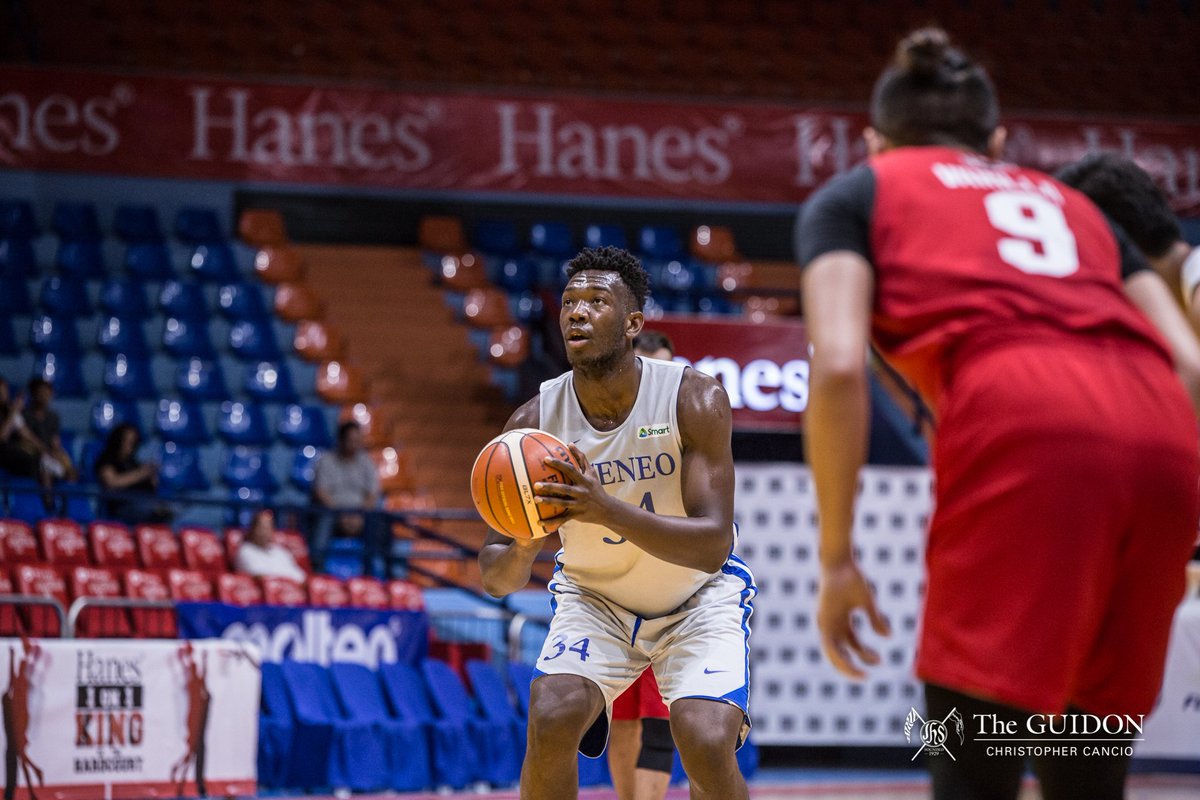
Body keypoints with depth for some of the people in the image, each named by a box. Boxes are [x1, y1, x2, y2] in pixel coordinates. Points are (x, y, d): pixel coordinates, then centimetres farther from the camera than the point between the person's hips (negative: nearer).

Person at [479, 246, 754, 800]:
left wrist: (606, 509, -46)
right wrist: (523, 548, -39)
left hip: (698, 594, -2)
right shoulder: (535, 422, -17)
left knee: (707, 744, -24)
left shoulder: (694, 399, -24)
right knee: (551, 719, -25)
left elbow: (713, 544, -31)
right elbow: (496, 579, -13)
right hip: (595, 596, 2)